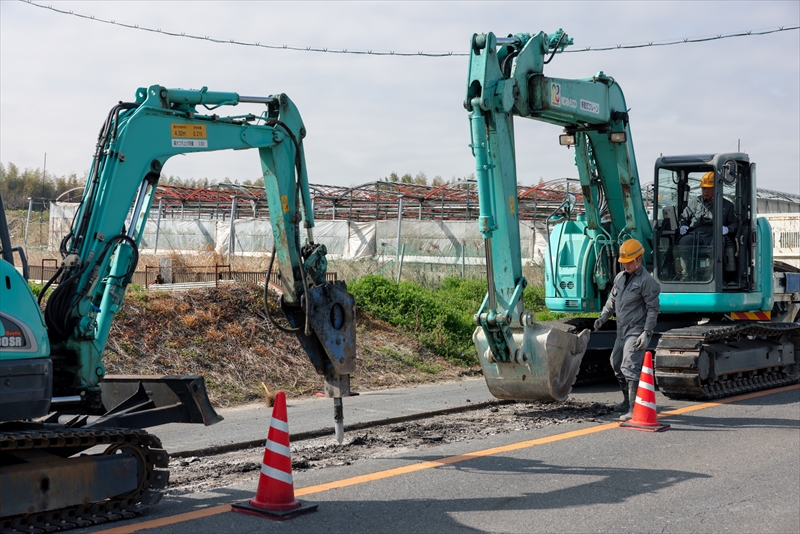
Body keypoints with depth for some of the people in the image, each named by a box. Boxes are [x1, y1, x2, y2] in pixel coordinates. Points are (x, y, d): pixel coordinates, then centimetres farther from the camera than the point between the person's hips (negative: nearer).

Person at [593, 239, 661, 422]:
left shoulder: (646, 281, -12)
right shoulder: (620, 277, 12)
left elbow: (653, 309, -13)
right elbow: (612, 300, 21)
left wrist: (647, 333, -18)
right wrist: (603, 317, 6)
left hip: (636, 332, -9)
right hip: (622, 331, 9)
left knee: (630, 367, -18)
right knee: (617, 365, 18)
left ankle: (635, 409, -19)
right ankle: (628, 401, 34)